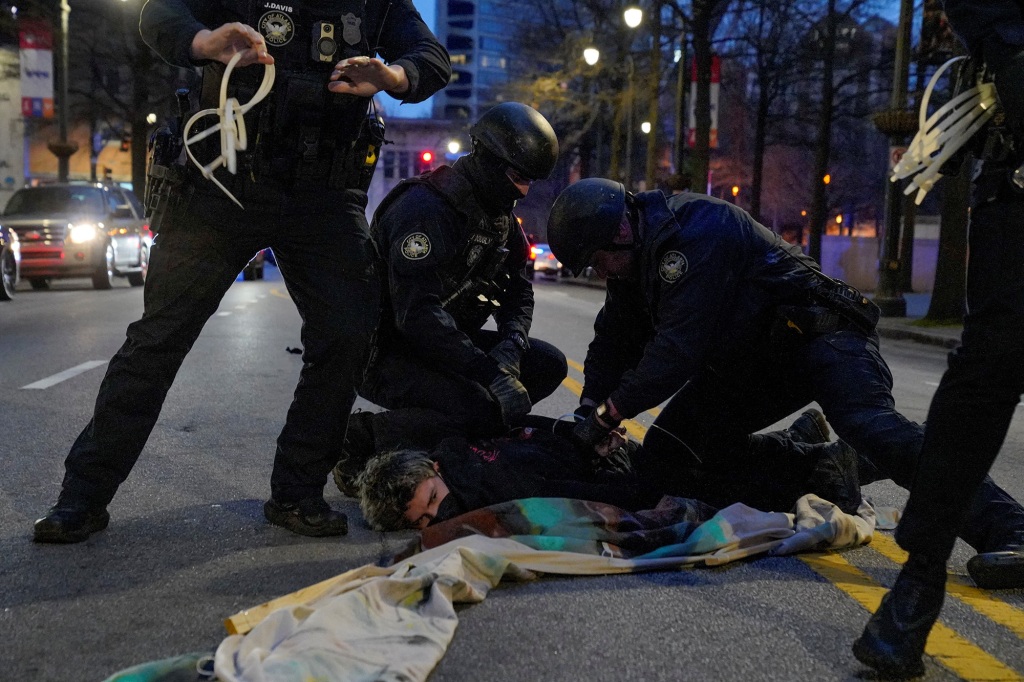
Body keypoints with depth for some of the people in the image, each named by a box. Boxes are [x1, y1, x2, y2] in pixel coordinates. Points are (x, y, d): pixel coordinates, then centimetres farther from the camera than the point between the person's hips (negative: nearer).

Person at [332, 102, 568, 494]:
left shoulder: (500, 216, 7)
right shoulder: (426, 209, -23)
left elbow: (518, 290, 9)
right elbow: (417, 313, -33)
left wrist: (509, 349, -13)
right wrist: (491, 373, -35)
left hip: (443, 342, 9)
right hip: (385, 354, -9)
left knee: (548, 365, -1)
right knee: (480, 410, -30)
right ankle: (362, 437, -11)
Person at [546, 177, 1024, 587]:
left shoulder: (697, 232, -24)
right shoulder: (641, 256, 8)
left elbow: (678, 349, -29)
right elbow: (613, 344, 12)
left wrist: (611, 411, -21)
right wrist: (588, 413, -1)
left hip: (819, 335, -9)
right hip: (749, 363, 10)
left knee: (870, 426, -33)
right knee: (666, 448, 1)